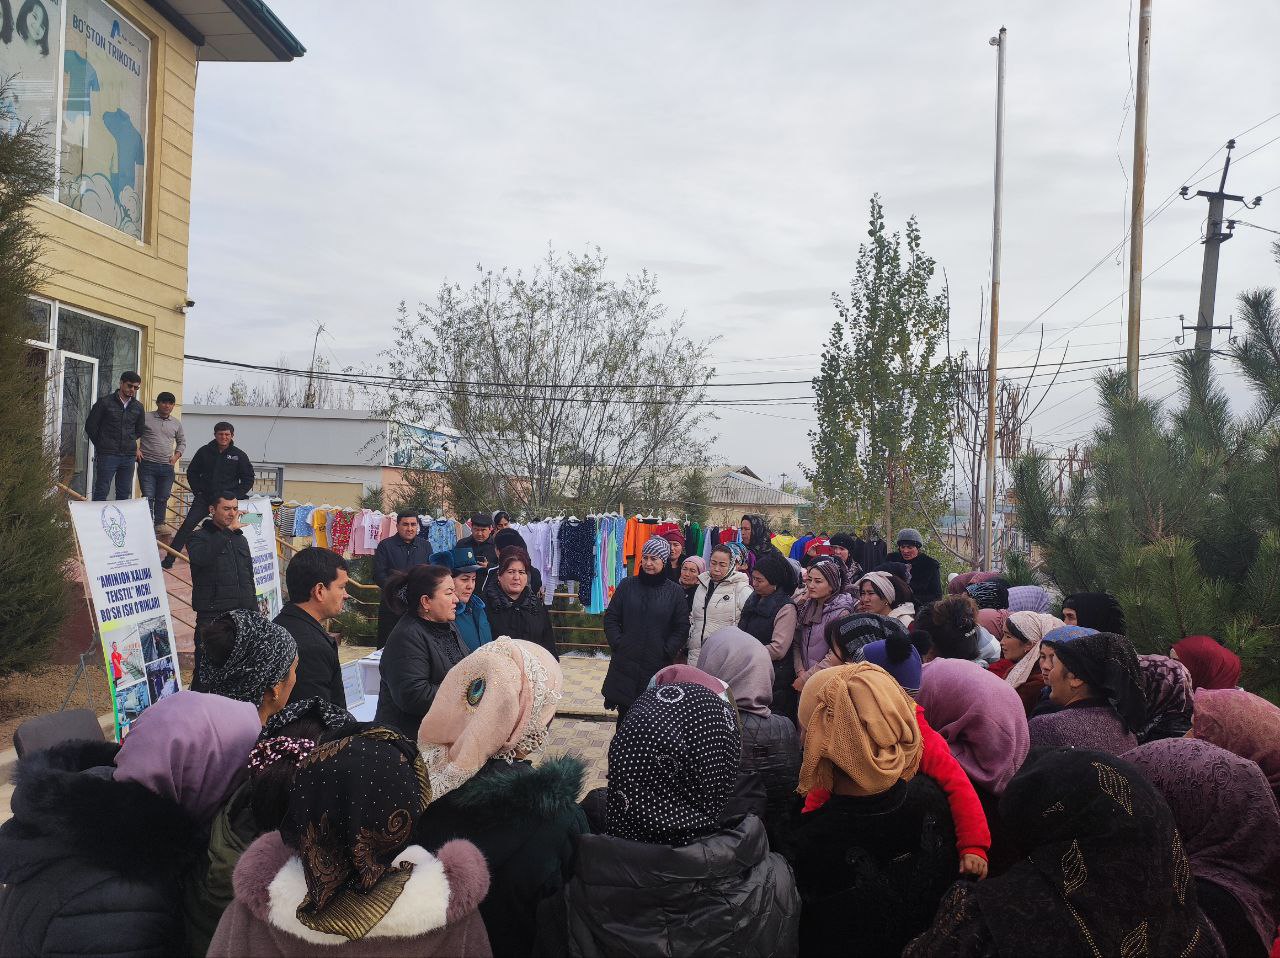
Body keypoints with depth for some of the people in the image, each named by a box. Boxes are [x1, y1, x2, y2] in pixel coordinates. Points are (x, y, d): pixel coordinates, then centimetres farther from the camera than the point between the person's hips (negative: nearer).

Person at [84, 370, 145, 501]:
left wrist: (130, 445, 14)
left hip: (129, 457, 4)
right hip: (107, 456, -4)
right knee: (101, 492, -3)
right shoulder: (105, 402, -2)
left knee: (125, 494, 8)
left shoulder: (138, 407, 10)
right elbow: (90, 426, 3)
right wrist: (101, 446, 6)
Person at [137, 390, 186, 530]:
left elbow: (182, 442, 25)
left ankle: (159, 524, 18)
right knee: (148, 497, -5)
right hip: (147, 465, -3)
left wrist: (176, 456, 10)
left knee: (163, 498, 8)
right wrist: (135, 450, -5)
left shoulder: (176, 423, 13)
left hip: (167, 467, 3)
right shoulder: (145, 418, 1)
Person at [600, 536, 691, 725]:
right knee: (624, 714, 5)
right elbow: (611, 618, 8)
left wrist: (667, 651, -5)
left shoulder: (675, 592, 2)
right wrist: (617, 644, -3)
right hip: (625, 662, 1)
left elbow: (682, 628, 4)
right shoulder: (627, 585, 5)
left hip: (658, 666, -1)